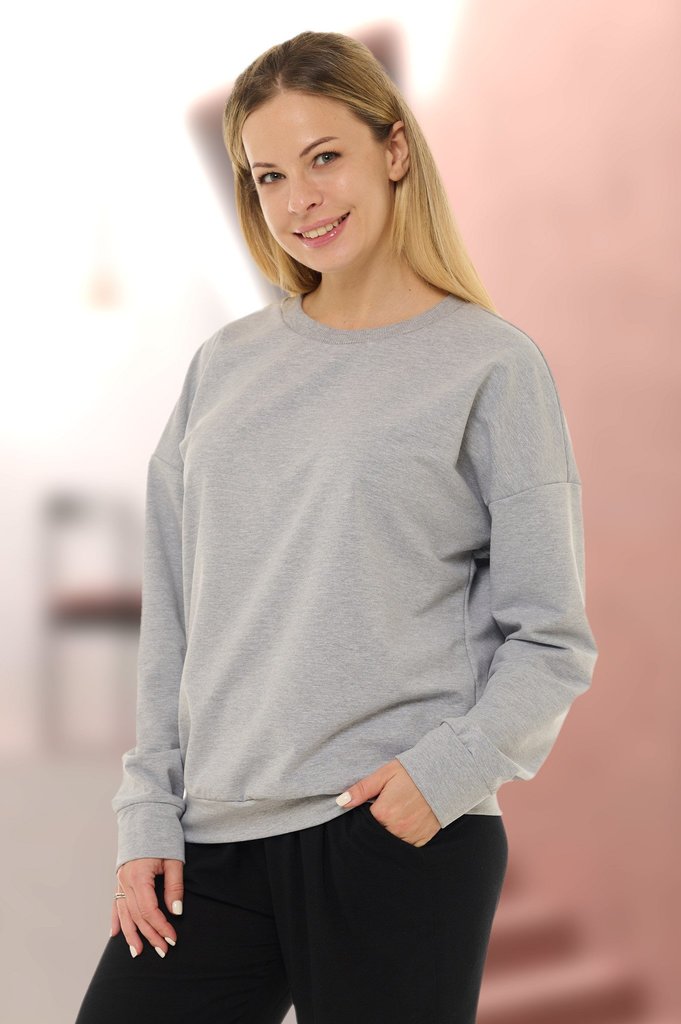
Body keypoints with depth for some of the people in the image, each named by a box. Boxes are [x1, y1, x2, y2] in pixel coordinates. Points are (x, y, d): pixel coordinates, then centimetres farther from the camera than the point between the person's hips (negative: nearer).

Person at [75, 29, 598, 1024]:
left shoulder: (491, 363, -1)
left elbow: (553, 641, -2)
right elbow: (172, 615, 13)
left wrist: (448, 771, -15)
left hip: (400, 839, -4)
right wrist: (148, 812, 7)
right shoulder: (225, 364, 12)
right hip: (215, 838, 4)